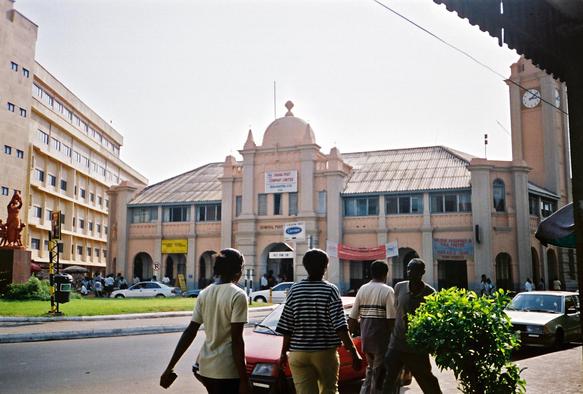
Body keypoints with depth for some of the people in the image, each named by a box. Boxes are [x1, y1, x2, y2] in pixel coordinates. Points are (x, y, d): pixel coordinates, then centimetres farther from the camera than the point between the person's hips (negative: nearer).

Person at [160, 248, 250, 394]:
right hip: (227, 371, -7)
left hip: (206, 367, 7)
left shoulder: (204, 294, 6)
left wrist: (170, 367, 7)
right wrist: (244, 379, -14)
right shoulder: (238, 295, -13)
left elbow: (190, 332, 3)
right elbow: (236, 339, -16)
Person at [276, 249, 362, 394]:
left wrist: (283, 353, 11)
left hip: (298, 354, 2)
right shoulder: (330, 290, -8)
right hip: (325, 352, -1)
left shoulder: (294, 290, 0)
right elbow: (340, 327, -15)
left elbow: (287, 328, 1)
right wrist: (354, 353, -12)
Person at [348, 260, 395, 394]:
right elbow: (391, 318, -15)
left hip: (365, 334, 6)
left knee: (371, 368, 21)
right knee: (379, 370, 4)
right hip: (381, 336, -5)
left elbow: (352, 317, 6)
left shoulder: (362, 289, 7)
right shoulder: (387, 291, -9)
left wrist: (353, 332, 16)